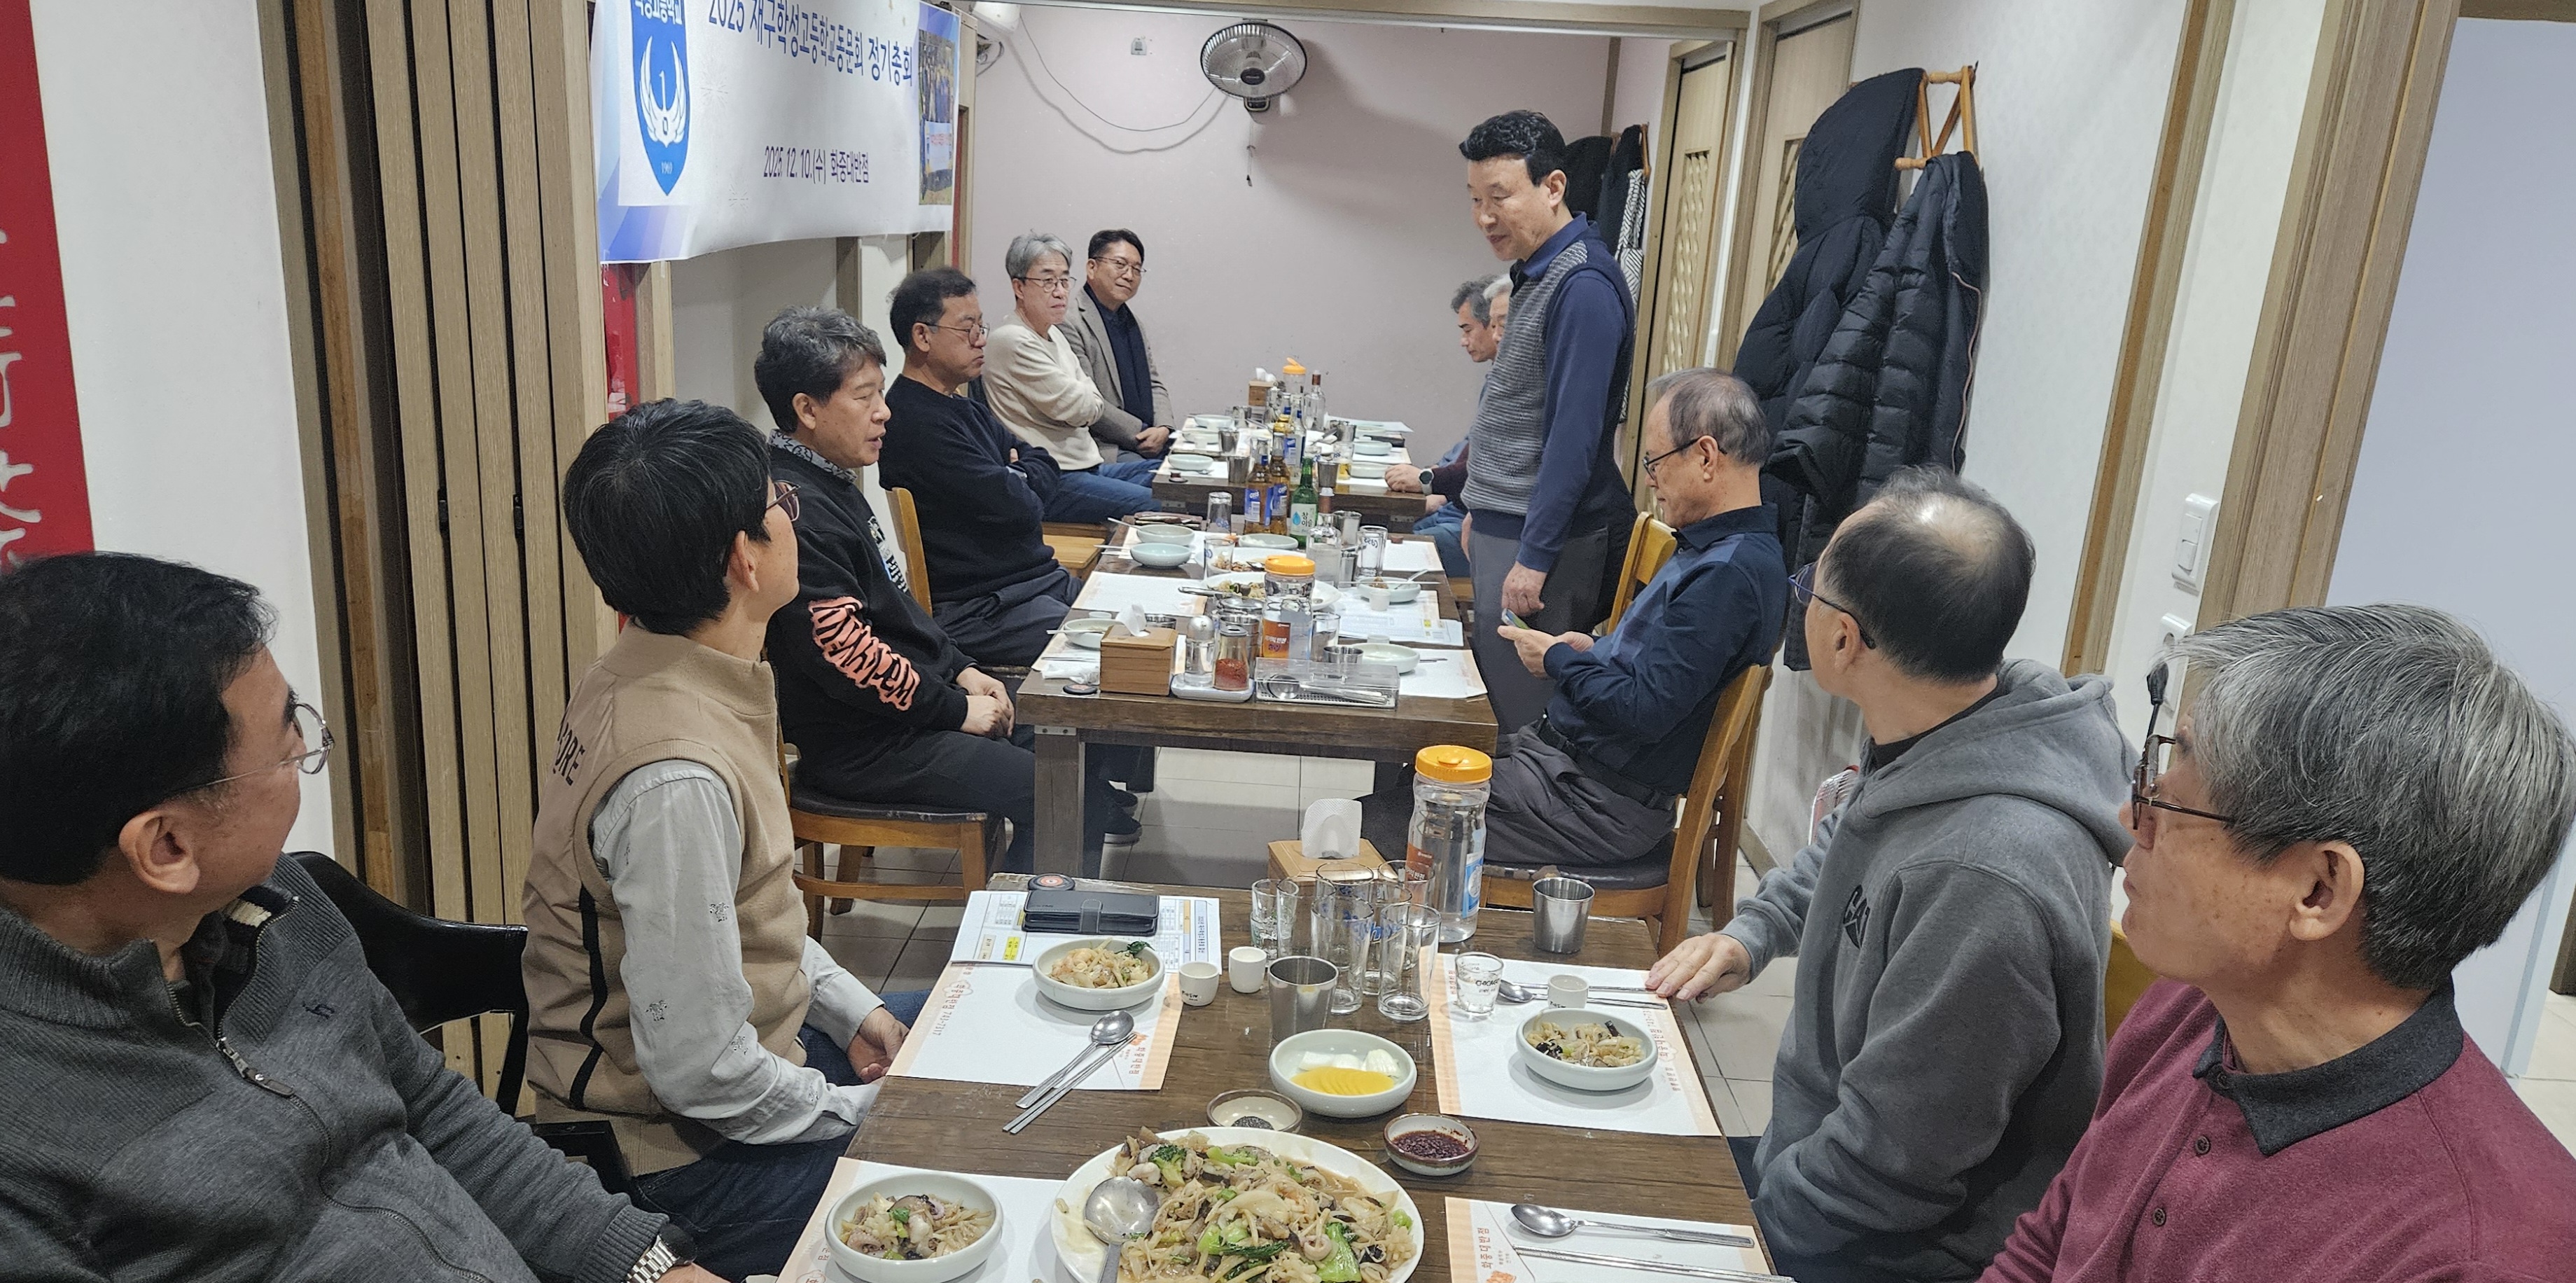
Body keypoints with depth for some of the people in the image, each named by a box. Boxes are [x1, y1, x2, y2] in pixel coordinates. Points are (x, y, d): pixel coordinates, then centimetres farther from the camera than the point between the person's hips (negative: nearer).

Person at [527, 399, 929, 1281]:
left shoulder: (650, 674, -2)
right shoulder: (676, 778, -33)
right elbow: (698, 1070, -28)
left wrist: (852, 1008, 7)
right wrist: (859, 1109, -14)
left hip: (739, 1034, 10)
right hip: (682, 1149, -9)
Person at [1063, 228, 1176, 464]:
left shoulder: (1133, 321, 19)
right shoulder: (1070, 322, -11)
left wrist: (1163, 429, 0)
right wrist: (1142, 432, -13)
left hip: (1151, 442, 9)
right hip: (1105, 448, -8)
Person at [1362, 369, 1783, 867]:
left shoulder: (1730, 573, -22)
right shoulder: (1712, 547, 13)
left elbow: (1645, 712, -26)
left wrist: (1558, 660, -9)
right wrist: (1591, 650, 5)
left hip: (1602, 799, -11)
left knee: (1370, 826, -13)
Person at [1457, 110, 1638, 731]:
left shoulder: (1584, 285, -18)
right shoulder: (1536, 273, 12)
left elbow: (1574, 435, -22)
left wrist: (1533, 558, -21)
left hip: (1543, 539, -9)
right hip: (1504, 528, 9)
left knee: (1522, 717, -3)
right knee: (1496, 698, 14)